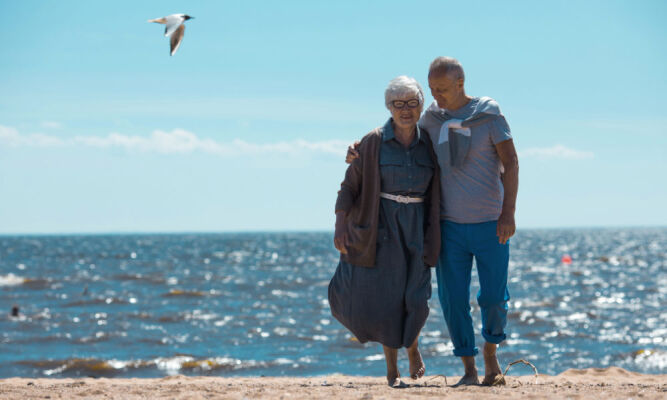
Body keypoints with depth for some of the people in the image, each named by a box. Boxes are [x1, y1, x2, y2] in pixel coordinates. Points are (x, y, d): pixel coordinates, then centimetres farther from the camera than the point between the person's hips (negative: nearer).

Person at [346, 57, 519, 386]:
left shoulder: (489, 114, -7)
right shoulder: (432, 117, 3)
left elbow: (510, 163, -7)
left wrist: (508, 213, -16)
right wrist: (362, 152, 0)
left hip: (490, 225, -3)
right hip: (450, 226, 3)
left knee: (493, 298, 1)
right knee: (453, 300, -2)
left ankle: (491, 353, 28)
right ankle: (468, 369, 10)